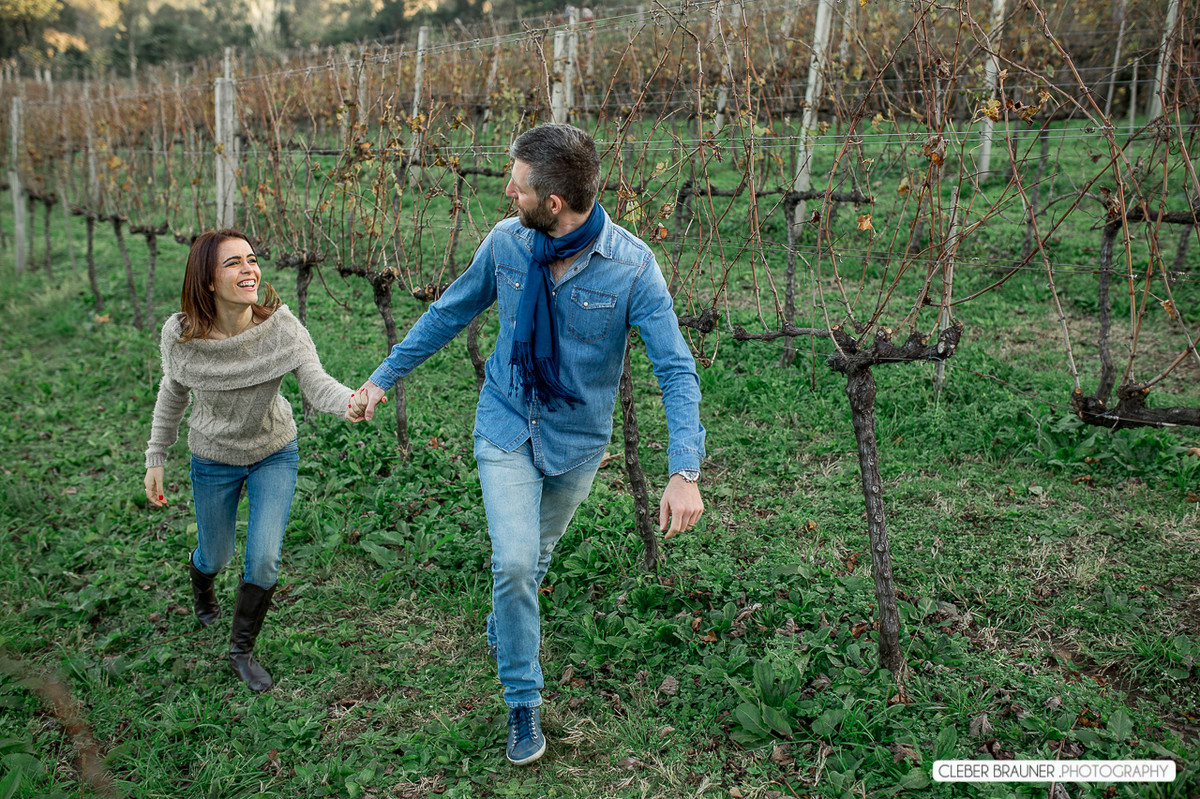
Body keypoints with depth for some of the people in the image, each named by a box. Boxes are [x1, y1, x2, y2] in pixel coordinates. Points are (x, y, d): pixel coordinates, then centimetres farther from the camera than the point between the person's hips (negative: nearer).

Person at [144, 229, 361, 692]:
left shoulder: (281, 325, -25)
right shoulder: (181, 335, -21)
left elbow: (317, 384, -33)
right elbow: (172, 393, -3)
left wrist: (350, 401, -56)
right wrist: (155, 460, 2)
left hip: (275, 454, 0)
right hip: (214, 459, 1)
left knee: (264, 559, -9)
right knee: (216, 556, 18)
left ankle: (242, 651, 19)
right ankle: (199, 574, 59)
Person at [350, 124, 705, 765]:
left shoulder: (632, 266, -22)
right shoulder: (506, 242, -12)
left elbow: (676, 369, -21)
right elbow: (448, 313, 4)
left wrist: (684, 472, -30)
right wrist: (383, 378, 8)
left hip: (577, 441, 0)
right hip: (505, 428, 1)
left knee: (535, 556, 20)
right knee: (513, 561, -12)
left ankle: (503, 632, 52)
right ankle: (523, 700, 10)